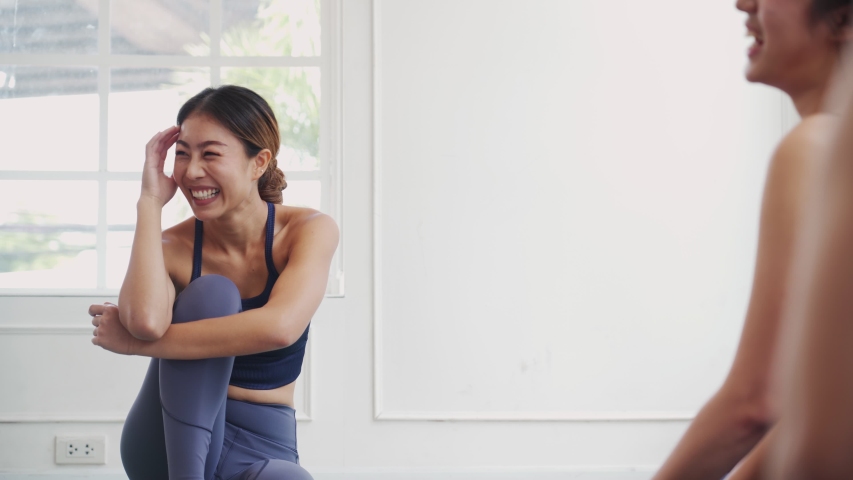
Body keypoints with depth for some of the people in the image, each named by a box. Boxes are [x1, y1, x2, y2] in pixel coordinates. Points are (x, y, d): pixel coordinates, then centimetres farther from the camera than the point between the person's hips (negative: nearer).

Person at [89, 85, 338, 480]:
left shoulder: (310, 230, -8)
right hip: (171, 446, 2)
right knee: (211, 293, -26)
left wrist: (133, 341, -23)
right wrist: (150, 202, -20)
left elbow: (280, 326, -28)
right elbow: (146, 320, -30)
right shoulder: (173, 246, -6)